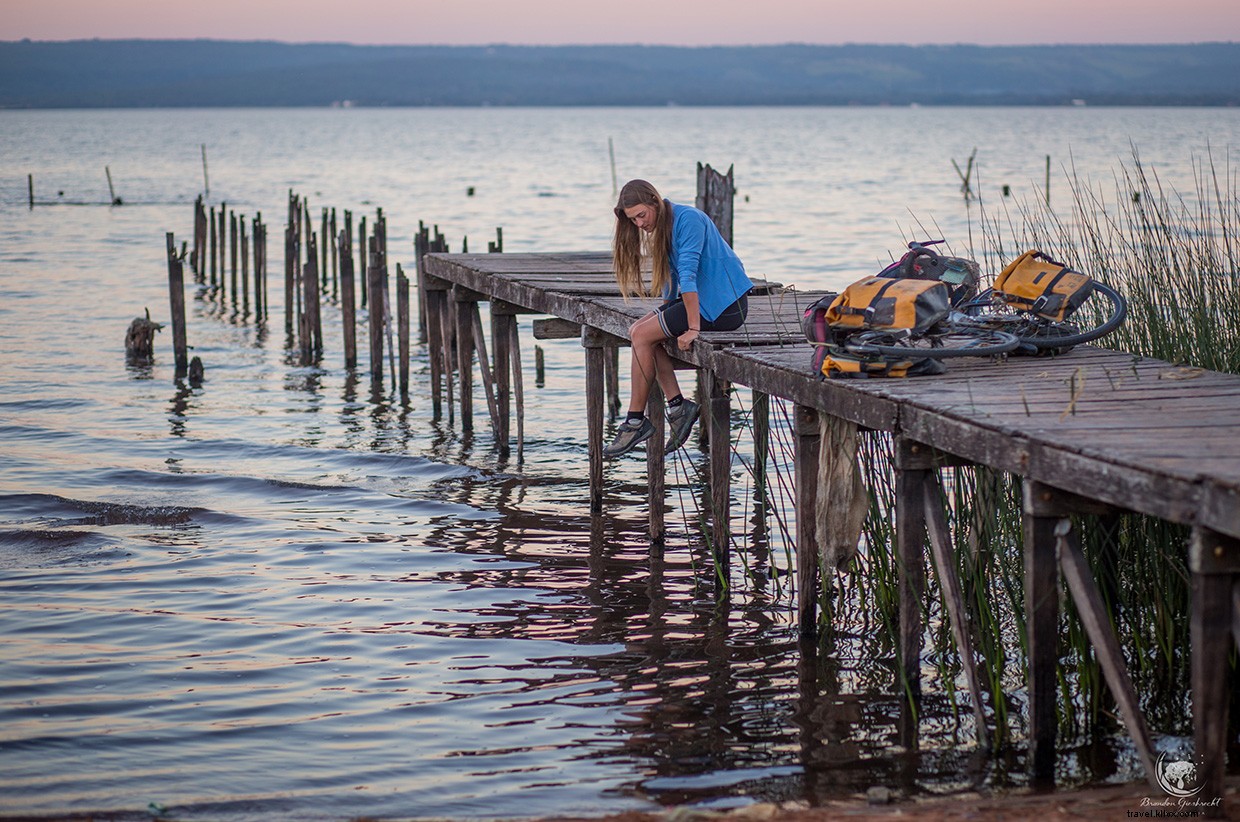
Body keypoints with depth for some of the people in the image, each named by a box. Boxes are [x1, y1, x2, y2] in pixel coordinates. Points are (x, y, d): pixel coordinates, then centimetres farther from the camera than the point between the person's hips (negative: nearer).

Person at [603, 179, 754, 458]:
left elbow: (688, 274, -23)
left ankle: (636, 421, -8)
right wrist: (664, 311, 3)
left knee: (643, 336, -14)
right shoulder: (662, 226, 13)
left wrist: (693, 328, -28)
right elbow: (672, 279, 17)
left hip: (725, 304, -9)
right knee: (638, 330, -1)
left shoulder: (687, 219, -17)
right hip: (703, 300, 9)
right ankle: (677, 406, -5)